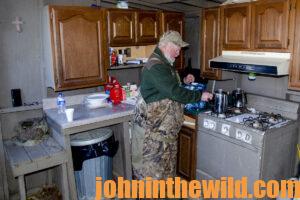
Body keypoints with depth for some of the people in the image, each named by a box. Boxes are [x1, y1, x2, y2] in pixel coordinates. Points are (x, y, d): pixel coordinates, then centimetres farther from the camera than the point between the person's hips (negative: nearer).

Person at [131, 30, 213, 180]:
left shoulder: (165, 64, 12)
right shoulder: (156, 66, -22)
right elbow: (175, 93, -28)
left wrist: (184, 82, 6)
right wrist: (200, 95, -17)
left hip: (164, 126, 10)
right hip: (151, 127, -10)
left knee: (166, 162, 20)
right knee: (149, 167, 2)